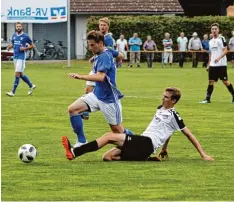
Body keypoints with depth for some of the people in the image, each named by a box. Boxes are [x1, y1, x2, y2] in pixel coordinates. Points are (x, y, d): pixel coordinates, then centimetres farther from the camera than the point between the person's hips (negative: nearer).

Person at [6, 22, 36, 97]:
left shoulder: (25, 36, -6)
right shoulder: (14, 35, 10)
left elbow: (32, 46, 2)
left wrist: (25, 48, -14)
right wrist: (9, 47, 1)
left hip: (21, 57, -7)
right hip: (15, 57, 7)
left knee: (17, 74, -10)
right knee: (21, 74, 14)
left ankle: (13, 92, -9)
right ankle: (31, 86, 32)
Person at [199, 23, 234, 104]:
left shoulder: (222, 39, -5)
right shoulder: (211, 41, 14)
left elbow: (225, 51, -12)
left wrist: (219, 58, -26)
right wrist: (208, 65, 18)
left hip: (221, 64, -5)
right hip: (212, 65, 5)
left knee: (225, 81, -2)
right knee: (211, 81, 2)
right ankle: (207, 98, 3)